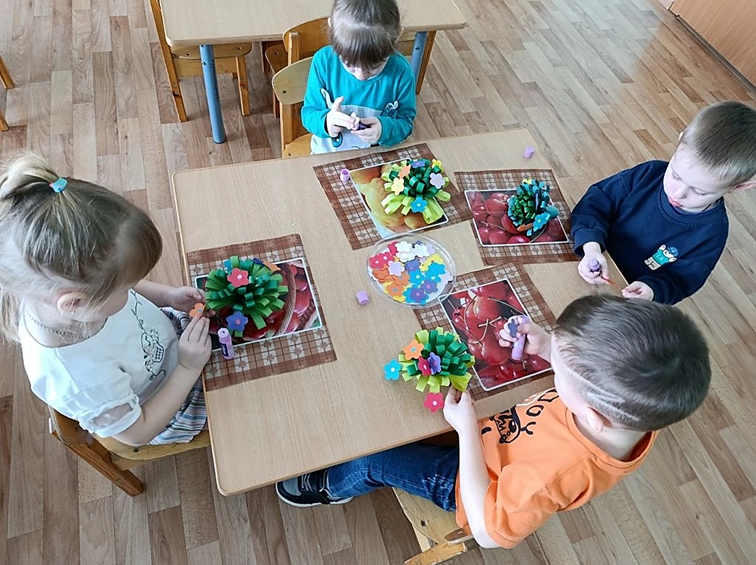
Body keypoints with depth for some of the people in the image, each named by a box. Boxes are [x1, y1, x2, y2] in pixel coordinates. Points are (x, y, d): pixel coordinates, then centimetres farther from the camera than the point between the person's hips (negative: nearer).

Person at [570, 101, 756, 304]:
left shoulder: (712, 233, -15)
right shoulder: (650, 174, -13)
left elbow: (678, 280, -10)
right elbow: (597, 200, -12)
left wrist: (651, 291, -33)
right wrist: (592, 247, -29)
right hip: (592, 271, 2)